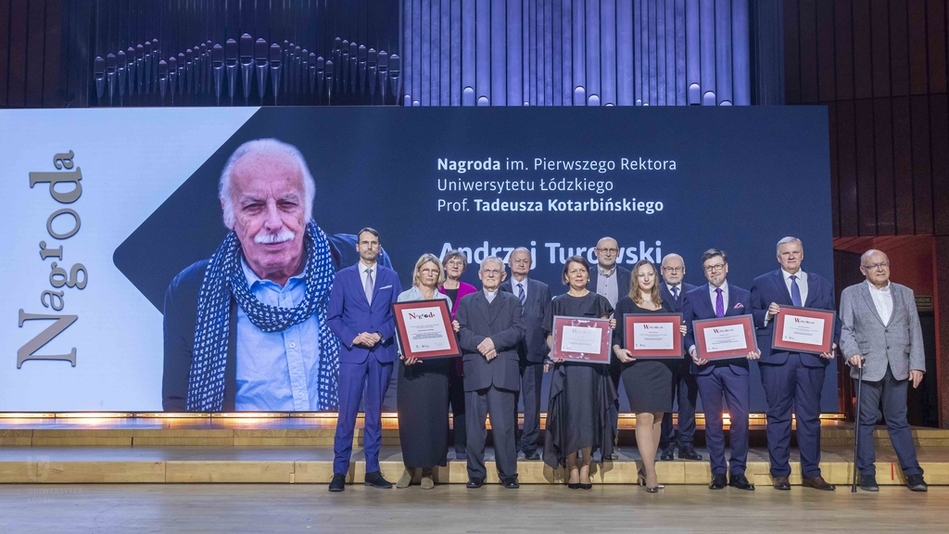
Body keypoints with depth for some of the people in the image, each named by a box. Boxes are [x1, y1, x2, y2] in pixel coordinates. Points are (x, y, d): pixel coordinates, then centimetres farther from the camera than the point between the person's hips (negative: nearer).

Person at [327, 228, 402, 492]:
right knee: (347, 412, -5)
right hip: (352, 353, -2)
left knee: (375, 412, 7)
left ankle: (373, 470, 14)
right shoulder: (343, 277, 4)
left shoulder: (391, 277, 8)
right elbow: (333, 317, 2)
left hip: (383, 353, 2)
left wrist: (381, 335, -10)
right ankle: (339, 471, 1)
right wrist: (353, 338, -11)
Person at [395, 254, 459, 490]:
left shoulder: (445, 300, 12)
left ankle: (428, 469, 9)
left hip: (437, 363, 2)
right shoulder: (404, 297, 6)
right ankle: (410, 466, 9)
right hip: (411, 362, -2)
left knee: (434, 414, 1)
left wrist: (454, 329, -9)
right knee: (410, 414, -2)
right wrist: (406, 353, -17)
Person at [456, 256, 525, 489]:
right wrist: (480, 343, -14)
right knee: (475, 425, 2)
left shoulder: (512, 302, 16)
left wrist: (494, 341, -13)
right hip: (475, 371, 1)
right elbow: (460, 332, 3)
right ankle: (475, 474, 9)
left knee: (504, 425, -3)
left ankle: (508, 474, 3)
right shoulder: (466, 302, 16)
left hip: (504, 371, -1)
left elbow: (518, 331, 1)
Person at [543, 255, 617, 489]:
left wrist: (610, 328, -11)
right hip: (566, 366, 0)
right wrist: (554, 350, -14)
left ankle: (585, 469, 4)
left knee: (589, 416, -3)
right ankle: (572, 469, 4)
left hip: (592, 366, 0)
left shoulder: (598, 302, 10)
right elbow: (550, 336, 6)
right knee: (569, 417, -3)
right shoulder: (558, 303, 8)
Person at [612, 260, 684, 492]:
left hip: (662, 366, 4)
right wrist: (618, 351, -18)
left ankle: (646, 468, 17)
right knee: (644, 417, -10)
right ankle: (650, 473, -8)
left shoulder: (664, 305, 15)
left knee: (657, 418, 6)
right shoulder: (625, 303, 4)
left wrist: (681, 333, -2)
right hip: (636, 366, -4)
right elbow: (616, 334, -1)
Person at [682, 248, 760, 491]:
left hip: (736, 365, 0)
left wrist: (752, 349, -9)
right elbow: (685, 331, 5)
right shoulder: (693, 297, 9)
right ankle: (718, 472, 12)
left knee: (740, 418, -5)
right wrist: (692, 350, -13)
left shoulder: (743, 296, 12)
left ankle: (738, 472, 6)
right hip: (707, 365, 0)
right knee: (713, 420, 4)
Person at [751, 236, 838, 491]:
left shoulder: (822, 285, 15)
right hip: (776, 358, -2)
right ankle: (779, 472, 8)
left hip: (811, 357, 2)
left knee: (810, 415, 5)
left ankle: (811, 473, 12)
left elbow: (832, 320, 11)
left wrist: (832, 344, -5)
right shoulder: (762, 283, 9)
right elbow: (751, 317, 4)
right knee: (778, 415, 1)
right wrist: (767, 315, -16)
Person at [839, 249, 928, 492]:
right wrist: (851, 353, -17)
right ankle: (867, 474, 9)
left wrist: (917, 364, 2)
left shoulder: (905, 294, 13)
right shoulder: (851, 294, 6)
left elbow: (915, 331, 9)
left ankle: (912, 473, 11)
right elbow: (845, 329, 1)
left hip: (898, 368, 2)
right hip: (868, 367, -2)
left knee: (898, 420, 5)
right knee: (866, 421, 3)